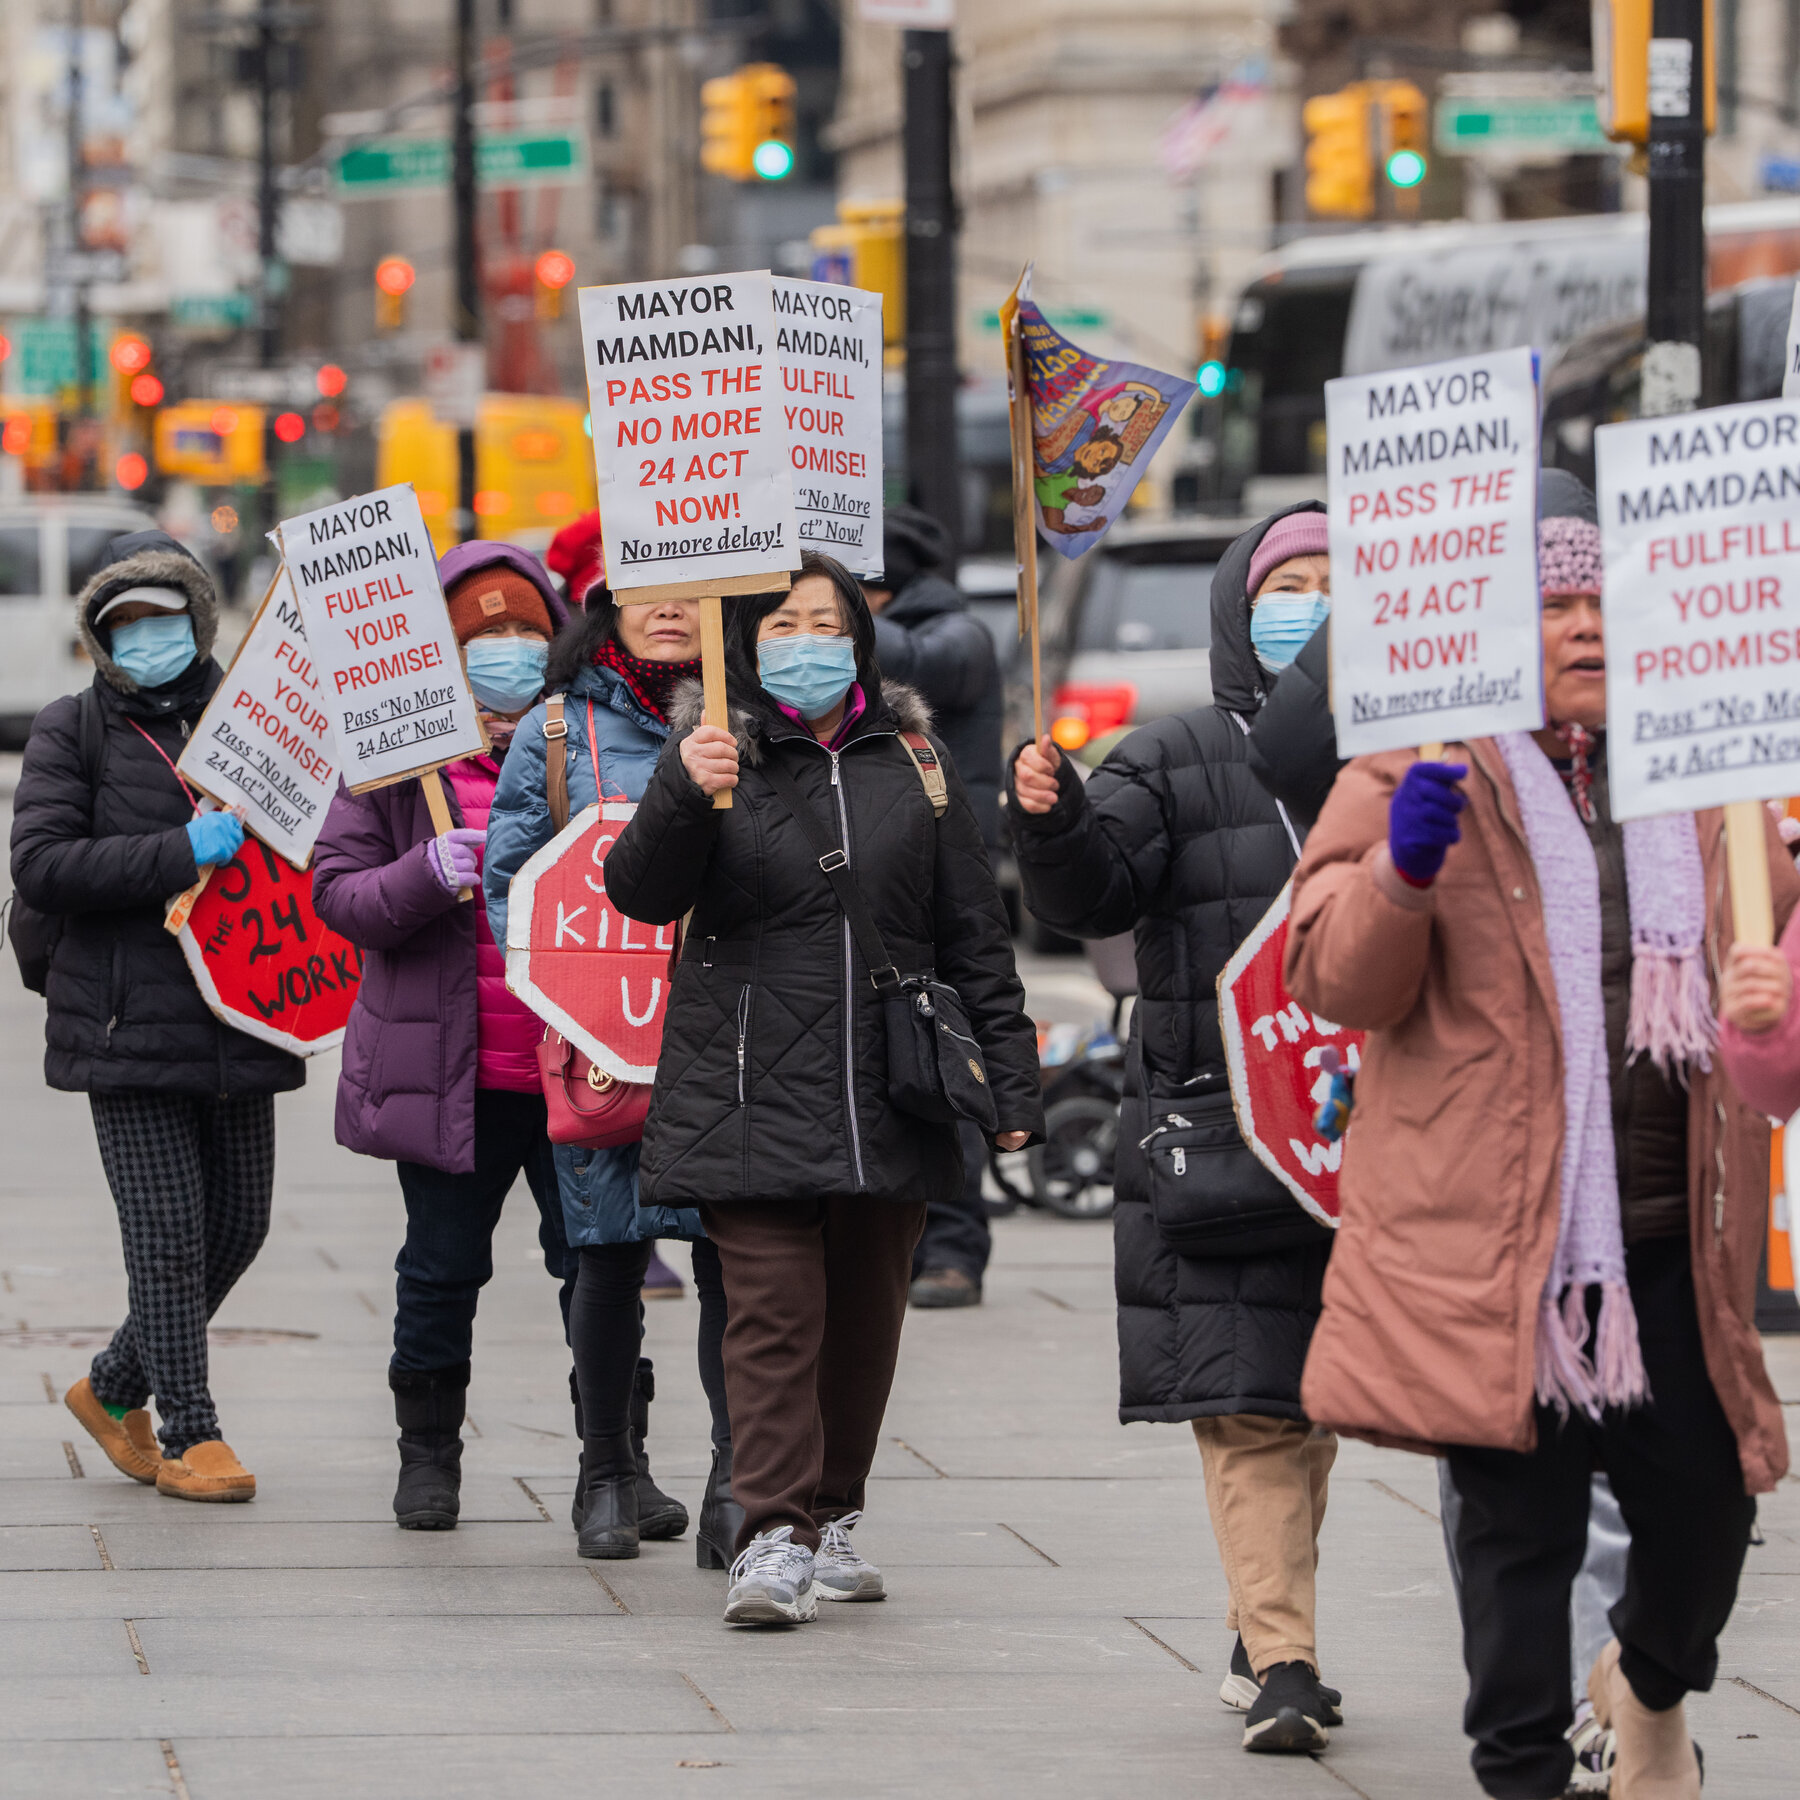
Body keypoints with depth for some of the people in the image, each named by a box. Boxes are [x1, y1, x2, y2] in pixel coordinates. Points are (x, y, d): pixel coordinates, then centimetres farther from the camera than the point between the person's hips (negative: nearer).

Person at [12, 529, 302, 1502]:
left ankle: (113, 1388, 27)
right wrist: (181, 854, -19)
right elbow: (39, 864, -11)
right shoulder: (72, 730, 0)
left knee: (238, 1224, 8)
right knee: (169, 1230, -6)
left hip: (240, 1021, 5)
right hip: (130, 1021, -5)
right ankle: (189, 1432, 5)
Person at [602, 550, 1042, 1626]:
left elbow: (974, 931, 13)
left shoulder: (912, 758, 10)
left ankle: (834, 1516, 24)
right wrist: (683, 797, -28)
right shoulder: (715, 754, 2)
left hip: (890, 1092, 3)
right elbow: (643, 896, -9)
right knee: (774, 1311, -11)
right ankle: (774, 1538, -14)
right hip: (755, 1092, -3)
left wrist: (1011, 1080, 9)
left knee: (867, 1314, 10)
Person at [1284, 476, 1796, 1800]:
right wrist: (1404, 869, -25)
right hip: (1496, 1236, -4)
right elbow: (1339, 981, -8)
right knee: (1520, 1521, 0)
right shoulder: (1415, 779, 0)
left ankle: (1654, 1687, 38)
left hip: (1671, 1235, 4)